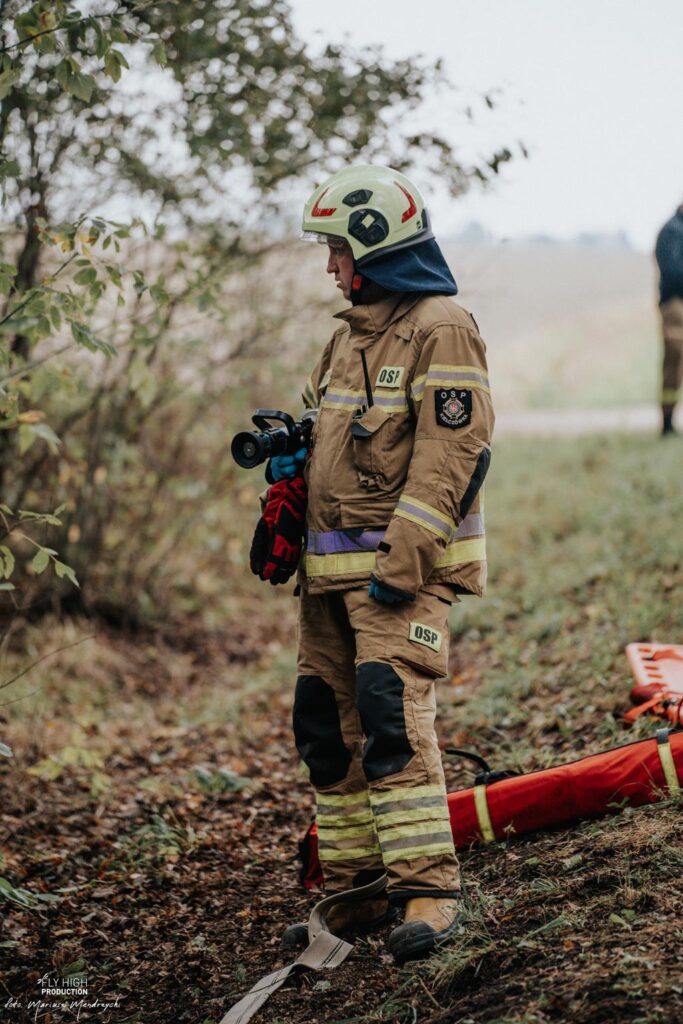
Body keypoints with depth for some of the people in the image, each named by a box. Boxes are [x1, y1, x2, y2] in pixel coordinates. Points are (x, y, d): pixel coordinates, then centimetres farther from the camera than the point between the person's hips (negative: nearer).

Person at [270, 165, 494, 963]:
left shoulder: (440, 329, -9)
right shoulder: (351, 333, 19)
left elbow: (453, 454, -17)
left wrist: (405, 561, -22)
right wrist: (293, 458, 6)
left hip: (405, 564, -9)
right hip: (333, 565, 9)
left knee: (392, 715, -18)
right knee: (326, 725, 8)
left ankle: (428, 891, -13)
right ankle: (354, 893, 17)